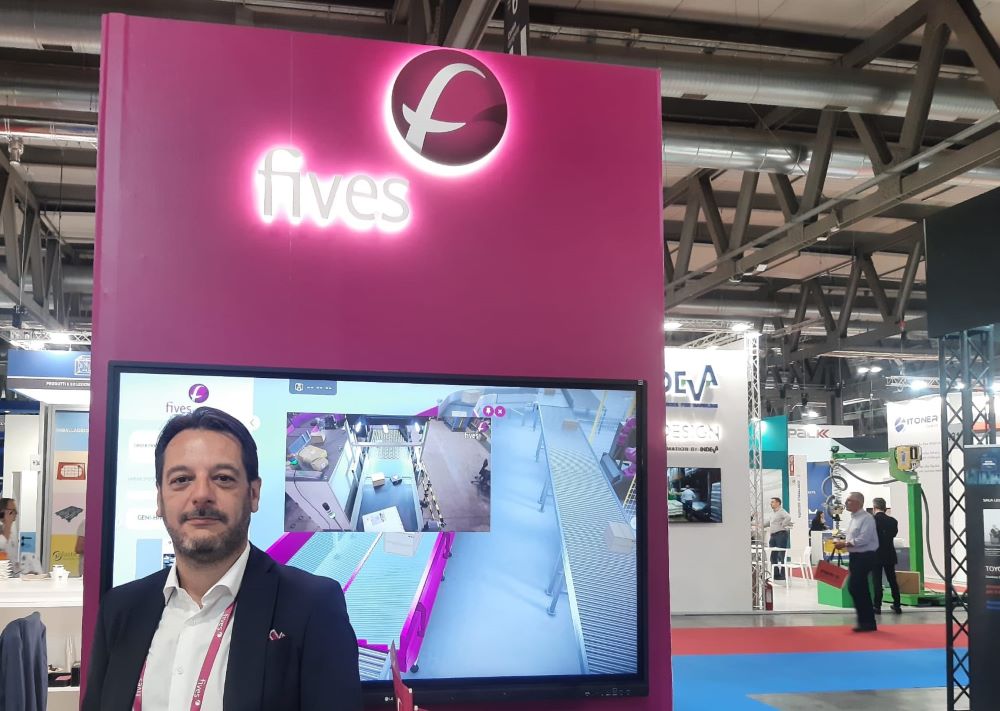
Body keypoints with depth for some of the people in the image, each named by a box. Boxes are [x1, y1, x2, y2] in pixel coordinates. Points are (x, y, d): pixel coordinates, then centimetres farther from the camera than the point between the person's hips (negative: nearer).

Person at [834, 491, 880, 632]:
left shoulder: (866, 518, -14)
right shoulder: (854, 518, 15)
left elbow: (863, 539, -23)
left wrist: (845, 544, -17)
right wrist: (844, 542, 6)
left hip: (865, 557, -10)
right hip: (856, 557, 10)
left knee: (856, 588, -9)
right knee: (859, 589, 12)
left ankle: (866, 622, 0)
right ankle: (867, 622, 19)